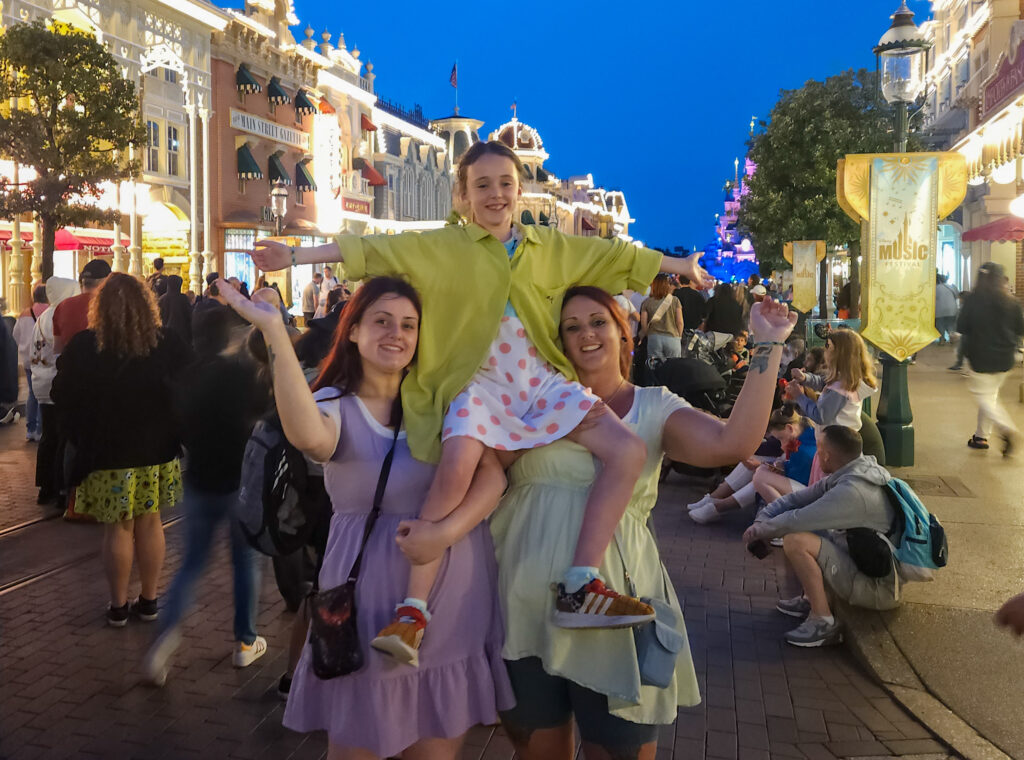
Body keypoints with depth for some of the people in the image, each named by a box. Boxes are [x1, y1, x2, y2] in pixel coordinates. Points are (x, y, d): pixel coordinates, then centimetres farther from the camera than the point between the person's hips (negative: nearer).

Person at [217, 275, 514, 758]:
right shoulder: (336, 405, -5)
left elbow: (493, 473, -7)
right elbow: (309, 436, -32)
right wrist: (274, 330, -38)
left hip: (454, 599, 3)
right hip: (372, 597, -3)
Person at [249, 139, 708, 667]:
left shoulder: (551, 246, 15)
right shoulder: (442, 247, 5)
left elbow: (616, 256, 22)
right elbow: (372, 250, -3)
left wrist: (680, 266, 29)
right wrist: (295, 256, -10)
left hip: (541, 379, 4)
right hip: (479, 380, -4)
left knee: (628, 451, -11)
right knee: (456, 468, -33)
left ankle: (580, 589, -7)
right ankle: (413, 610, -21)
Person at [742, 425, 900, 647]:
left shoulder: (852, 491, -27)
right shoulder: (845, 476, 2)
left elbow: (797, 520, -25)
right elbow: (797, 499, 4)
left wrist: (762, 530, -8)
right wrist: (762, 519, -8)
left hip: (879, 586, -10)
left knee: (795, 541, -24)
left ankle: (824, 622, -13)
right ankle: (812, 598, 13)